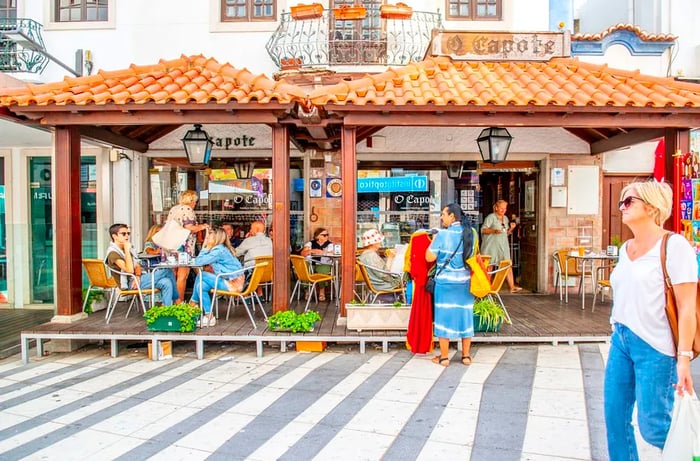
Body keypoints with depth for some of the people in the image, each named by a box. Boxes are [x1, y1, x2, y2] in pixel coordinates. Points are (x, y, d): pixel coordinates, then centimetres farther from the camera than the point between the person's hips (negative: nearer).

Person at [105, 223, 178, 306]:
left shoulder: (127, 249, 19)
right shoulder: (113, 253, -11)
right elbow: (130, 270, -23)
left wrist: (137, 277, -8)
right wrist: (127, 250, -20)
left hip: (138, 279, 8)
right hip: (130, 283, -8)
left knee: (166, 282, -17)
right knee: (167, 271, -16)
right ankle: (177, 300, -6)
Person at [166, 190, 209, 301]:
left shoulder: (173, 209, 18)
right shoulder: (187, 209, -7)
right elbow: (189, 228, -18)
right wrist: (202, 226, -2)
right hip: (184, 246, -8)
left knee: (174, 274, 13)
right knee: (182, 275, -3)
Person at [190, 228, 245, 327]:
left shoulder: (218, 250, -16)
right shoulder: (222, 248, 14)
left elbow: (198, 262, -16)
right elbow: (201, 261, 18)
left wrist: (204, 247, -4)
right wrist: (206, 247, 10)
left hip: (233, 283, -10)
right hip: (233, 281, 10)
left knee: (201, 275, -9)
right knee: (202, 286, 5)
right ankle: (209, 317, 12)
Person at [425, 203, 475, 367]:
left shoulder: (443, 234, -14)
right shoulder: (471, 233, 2)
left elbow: (429, 257, -14)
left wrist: (433, 240, 1)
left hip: (445, 282, -4)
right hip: (465, 281, 5)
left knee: (444, 316, 4)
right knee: (465, 316, 12)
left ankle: (444, 357, 11)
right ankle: (466, 356, 20)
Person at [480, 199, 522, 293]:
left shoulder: (505, 218, 16)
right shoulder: (491, 217, -4)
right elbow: (483, 229, -11)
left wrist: (511, 228, 3)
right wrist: (494, 231, -25)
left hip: (503, 246, 6)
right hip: (491, 245, -6)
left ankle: (512, 287, -4)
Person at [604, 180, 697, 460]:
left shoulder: (673, 246, -11)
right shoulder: (626, 248, 10)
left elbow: (687, 308, -15)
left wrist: (684, 357, -18)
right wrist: (618, 331, 18)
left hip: (654, 346, -7)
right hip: (620, 340, 7)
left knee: (652, 426, 2)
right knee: (615, 414, 10)